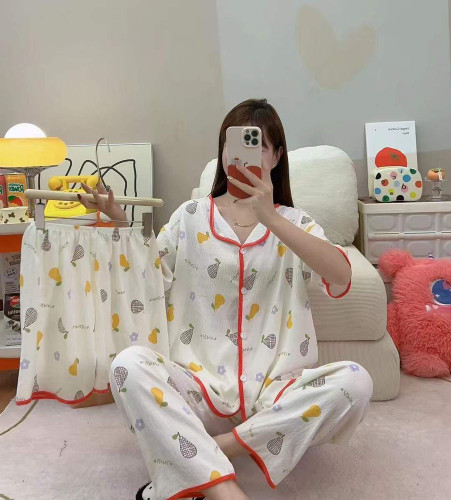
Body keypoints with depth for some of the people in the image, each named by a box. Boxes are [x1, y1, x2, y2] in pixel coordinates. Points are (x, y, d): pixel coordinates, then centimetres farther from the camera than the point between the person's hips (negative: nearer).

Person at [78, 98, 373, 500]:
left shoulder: (296, 223, 7)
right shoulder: (191, 216, 9)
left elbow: (340, 279, -14)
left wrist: (270, 218, -24)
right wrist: (119, 222, -12)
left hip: (275, 391, 1)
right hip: (201, 385, 0)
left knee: (355, 381, -27)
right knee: (130, 364, -28)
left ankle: (217, 448, -19)